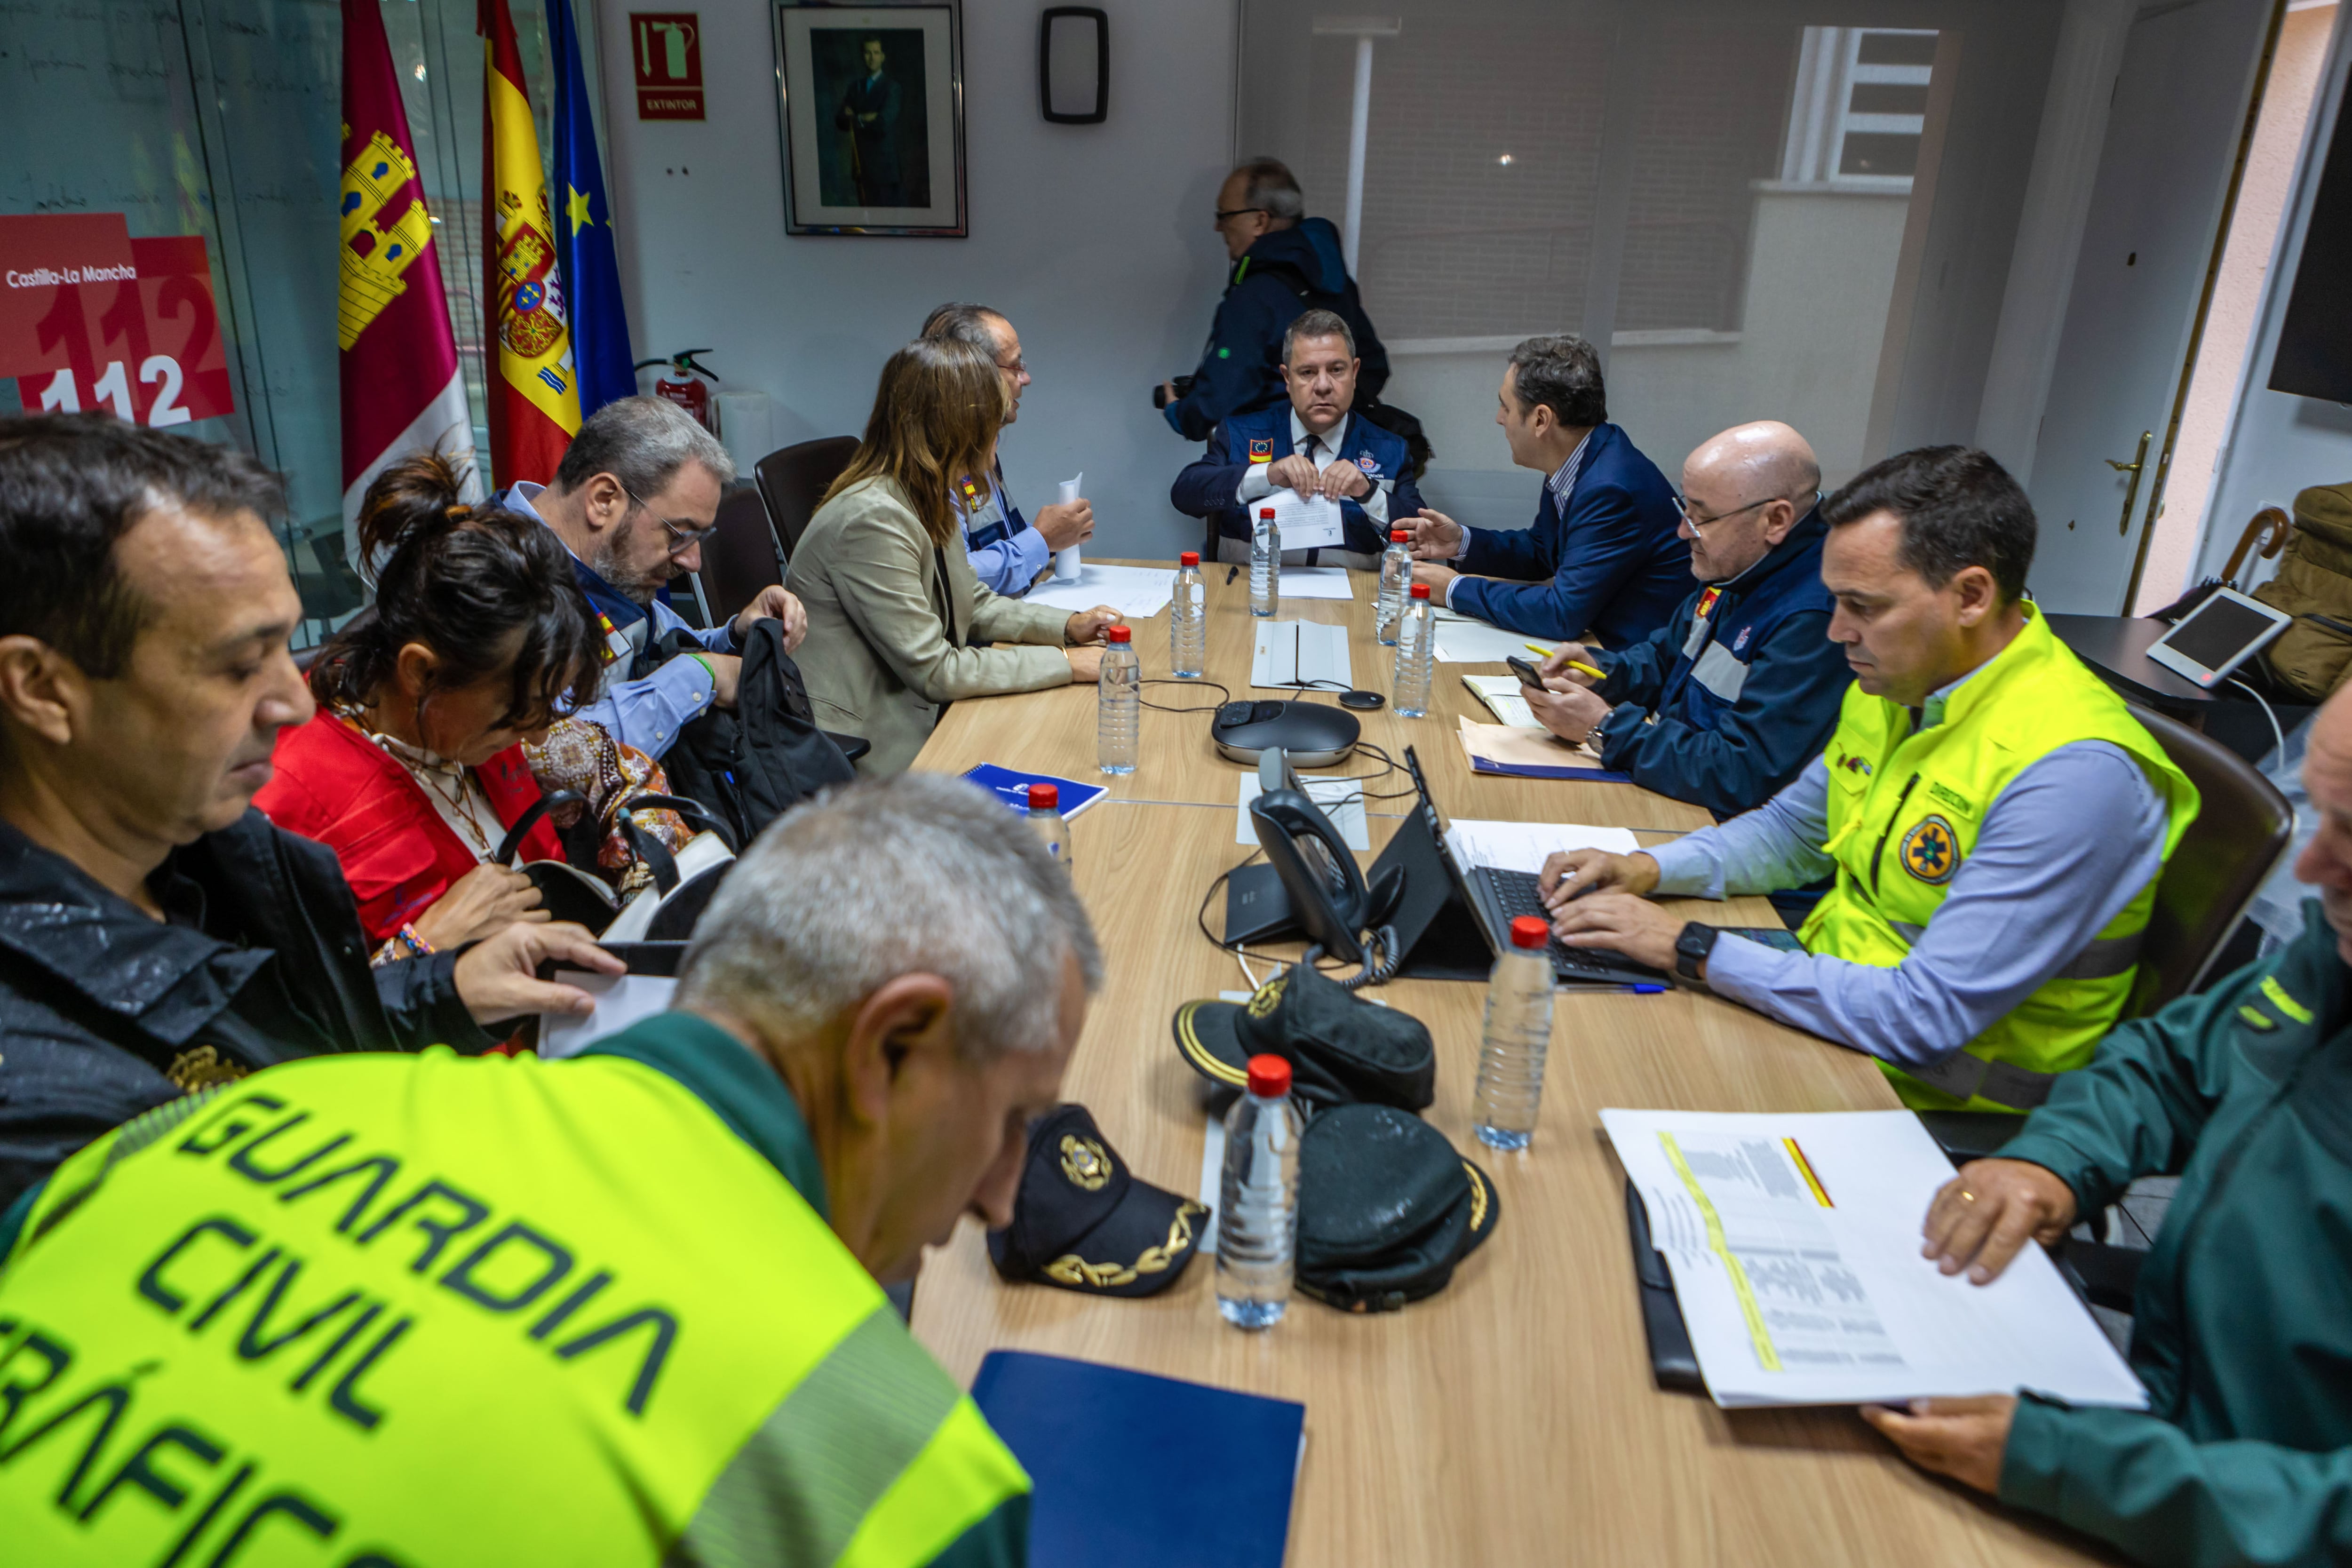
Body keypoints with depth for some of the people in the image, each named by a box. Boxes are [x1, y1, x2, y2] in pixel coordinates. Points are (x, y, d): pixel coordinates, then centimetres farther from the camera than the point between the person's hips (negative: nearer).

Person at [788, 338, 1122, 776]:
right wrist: (1065, 663, -16)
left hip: (921, 716, 9)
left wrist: (1066, 626, 4)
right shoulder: (872, 518, -23)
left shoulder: (926, 503, 7)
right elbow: (934, 671, -22)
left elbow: (974, 604, 20)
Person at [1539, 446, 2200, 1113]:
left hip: (1927, 1095, -7)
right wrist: (1650, 869, -4)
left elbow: (1926, 1019, -29)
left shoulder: (2075, 774, -27)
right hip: (1828, 991, 8)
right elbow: (1791, 830, 15)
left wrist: (1691, 947, -27)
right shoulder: (1901, 682, 0)